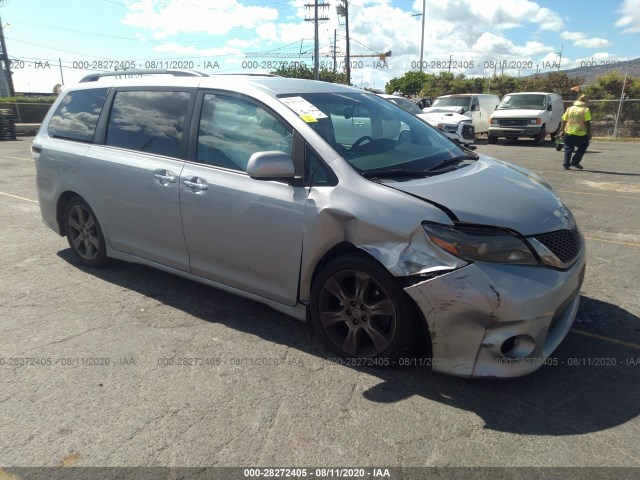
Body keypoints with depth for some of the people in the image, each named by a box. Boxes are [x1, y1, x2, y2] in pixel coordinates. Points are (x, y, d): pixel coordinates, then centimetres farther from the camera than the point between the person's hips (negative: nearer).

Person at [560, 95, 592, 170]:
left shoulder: (569, 109, 8)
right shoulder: (586, 110, -4)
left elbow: (564, 121, 7)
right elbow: (588, 123, -10)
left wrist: (563, 131, 13)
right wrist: (589, 133, -7)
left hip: (568, 133, 3)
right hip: (580, 134, -3)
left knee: (568, 149, 10)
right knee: (582, 148, 14)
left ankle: (566, 165, 6)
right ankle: (575, 162, 6)